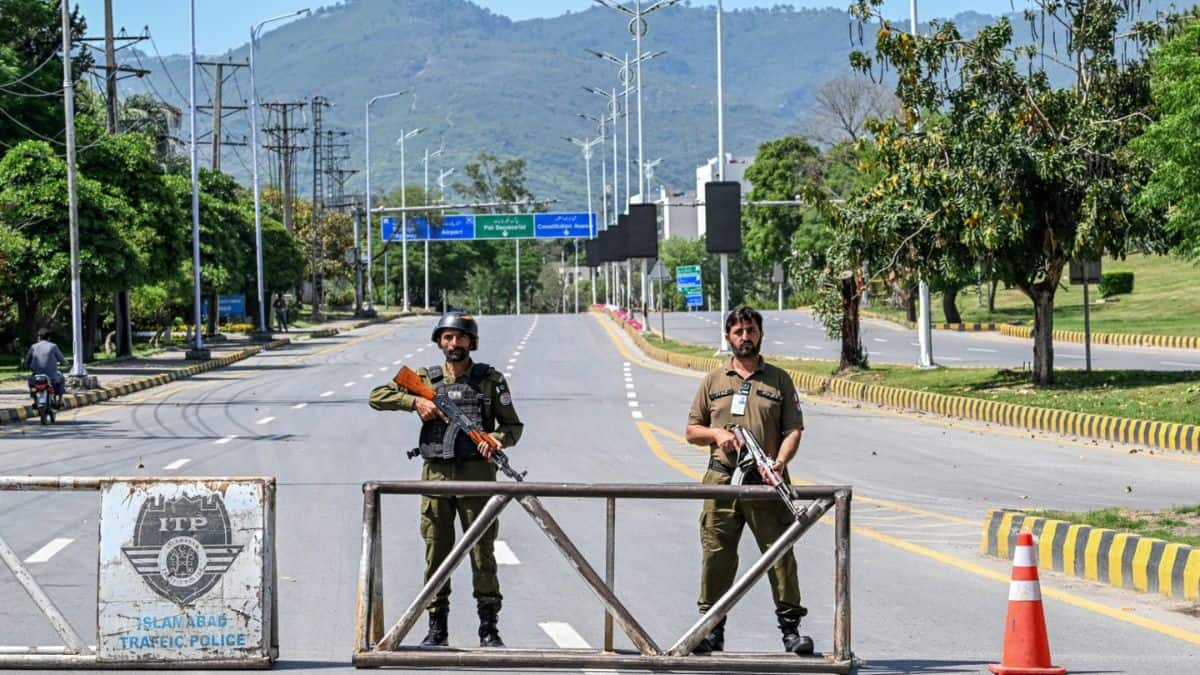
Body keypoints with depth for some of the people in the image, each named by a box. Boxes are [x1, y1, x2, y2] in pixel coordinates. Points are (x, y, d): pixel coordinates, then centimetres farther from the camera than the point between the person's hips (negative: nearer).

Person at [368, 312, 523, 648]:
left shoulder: (491, 379, 6)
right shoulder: (426, 379, 9)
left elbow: (513, 426, 8)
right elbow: (377, 396, 8)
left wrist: (496, 438, -14)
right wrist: (415, 402, -6)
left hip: (477, 475, -2)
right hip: (436, 475, 2)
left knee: (482, 554, -1)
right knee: (436, 554, 4)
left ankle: (489, 629, 6)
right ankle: (437, 629, 11)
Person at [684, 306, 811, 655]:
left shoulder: (779, 379, 9)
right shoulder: (713, 381, 14)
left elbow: (793, 430, 3)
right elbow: (692, 430, 16)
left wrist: (779, 462, -15)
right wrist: (717, 433, -5)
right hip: (722, 479, 1)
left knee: (781, 553, -4)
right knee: (716, 555, 1)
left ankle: (790, 628, 1)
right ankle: (712, 628, 9)